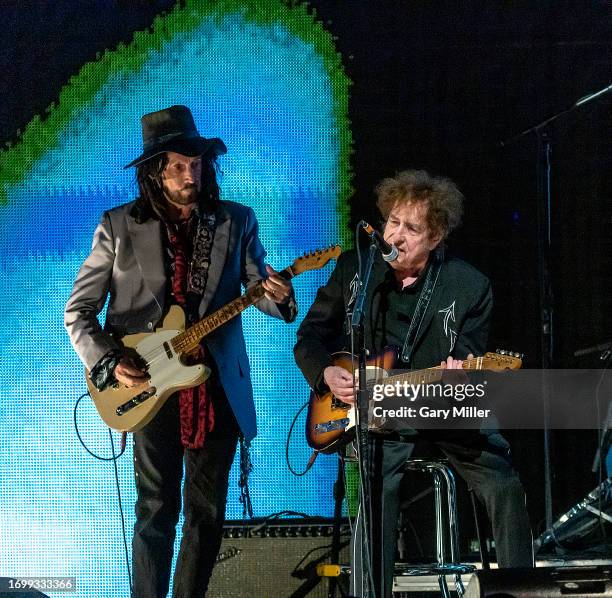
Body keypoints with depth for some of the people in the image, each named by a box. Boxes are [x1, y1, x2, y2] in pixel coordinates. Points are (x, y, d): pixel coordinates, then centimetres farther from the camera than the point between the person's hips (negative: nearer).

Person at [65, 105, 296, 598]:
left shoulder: (237, 221, 5)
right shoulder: (119, 226, 0)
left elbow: (261, 293, 3)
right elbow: (78, 310, 4)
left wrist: (278, 296, -21)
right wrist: (109, 364, -11)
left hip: (217, 386, 2)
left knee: (207, 510, 8)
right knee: (157, 510, -3)